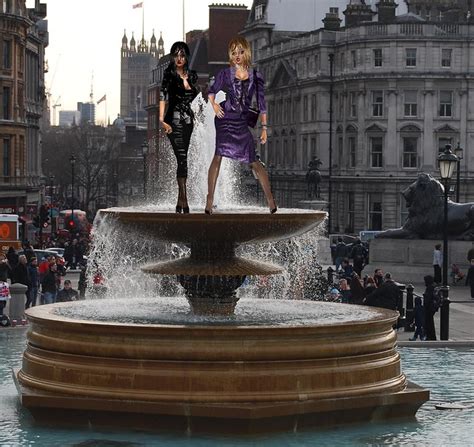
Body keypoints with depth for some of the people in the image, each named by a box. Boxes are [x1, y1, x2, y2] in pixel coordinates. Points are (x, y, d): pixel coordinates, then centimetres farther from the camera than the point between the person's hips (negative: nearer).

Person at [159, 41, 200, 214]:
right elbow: (163, 96, -17)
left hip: (188, 120, 6)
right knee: (182, 159, -15)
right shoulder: (169, 74, -6)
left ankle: (180, 203, 12)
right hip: (174, 119, -6)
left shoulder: (192, 75, 11)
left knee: (182, 160, 8)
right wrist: (162, 119, -27)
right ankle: (184, 202, -21)